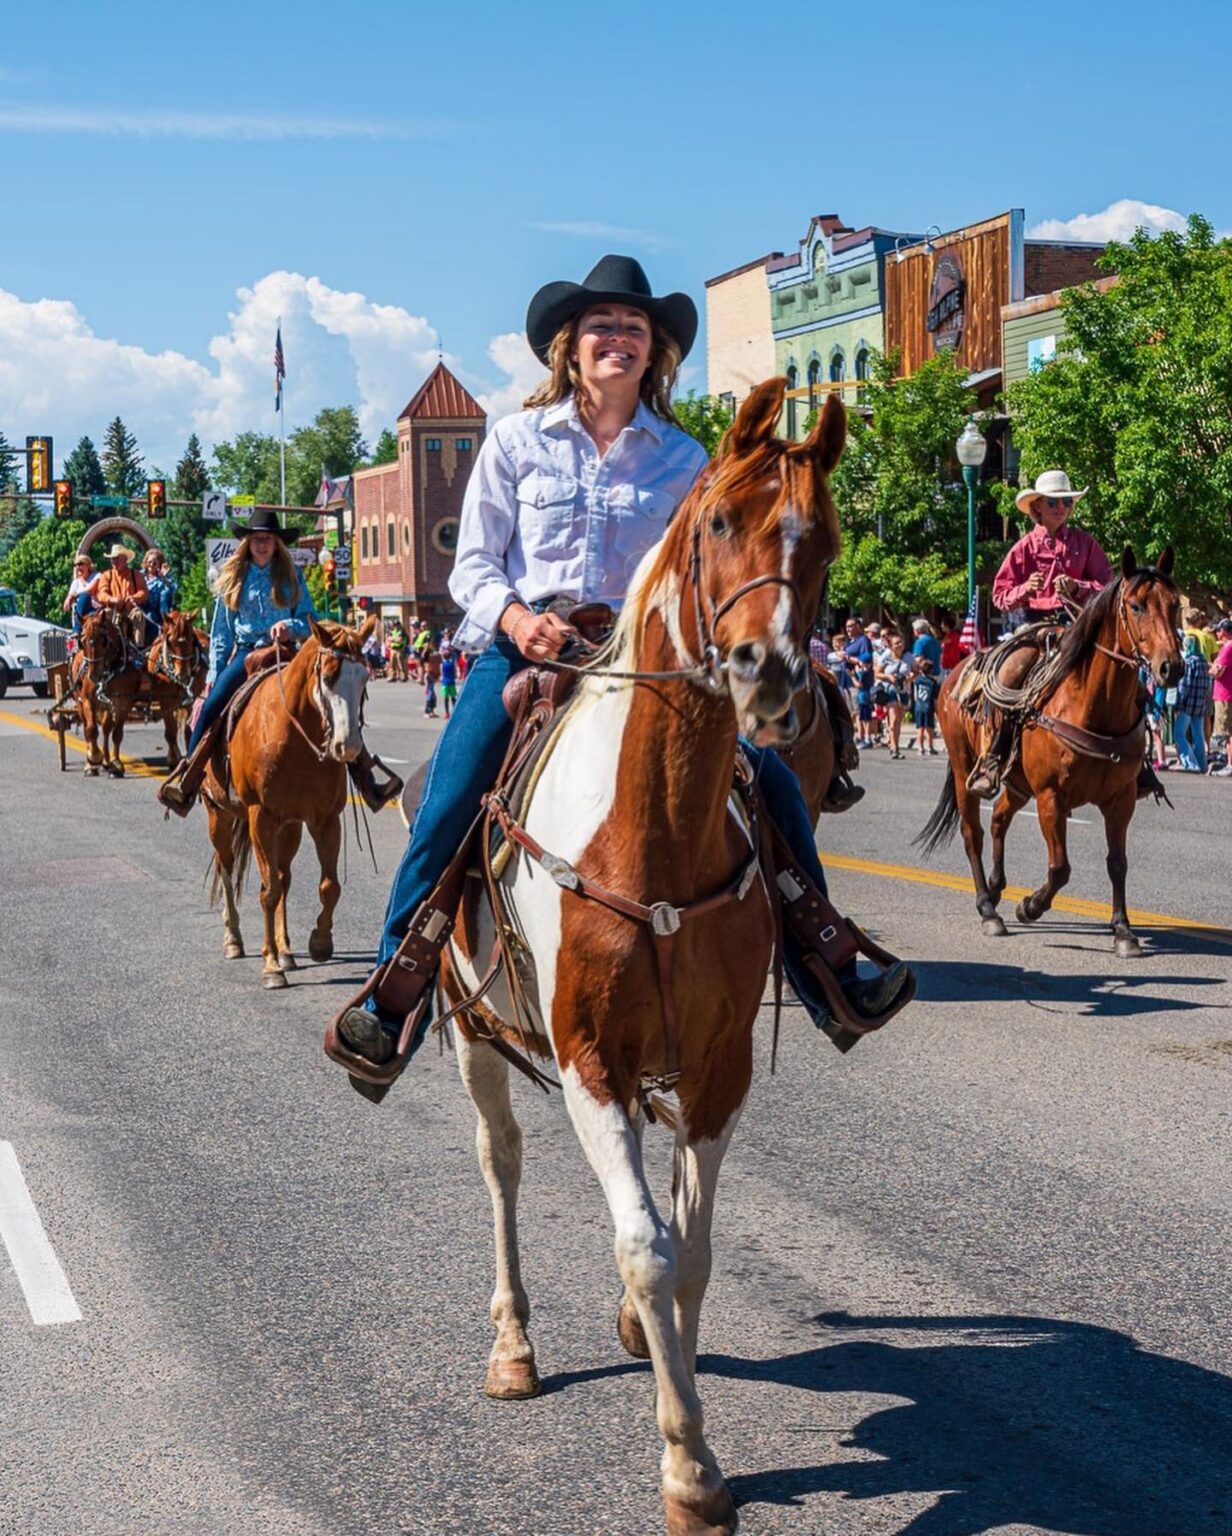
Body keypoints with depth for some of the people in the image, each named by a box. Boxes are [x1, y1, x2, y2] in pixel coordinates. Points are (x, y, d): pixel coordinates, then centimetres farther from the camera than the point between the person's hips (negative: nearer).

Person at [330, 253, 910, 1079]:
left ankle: (825, 978, 2)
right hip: (524, 649, -2)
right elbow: (473, 563, 4)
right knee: (448, 805, -23)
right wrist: (515, 618, -16)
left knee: (773, 782, -10)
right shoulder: (517, 440, 6)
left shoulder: (682, 459, 9)